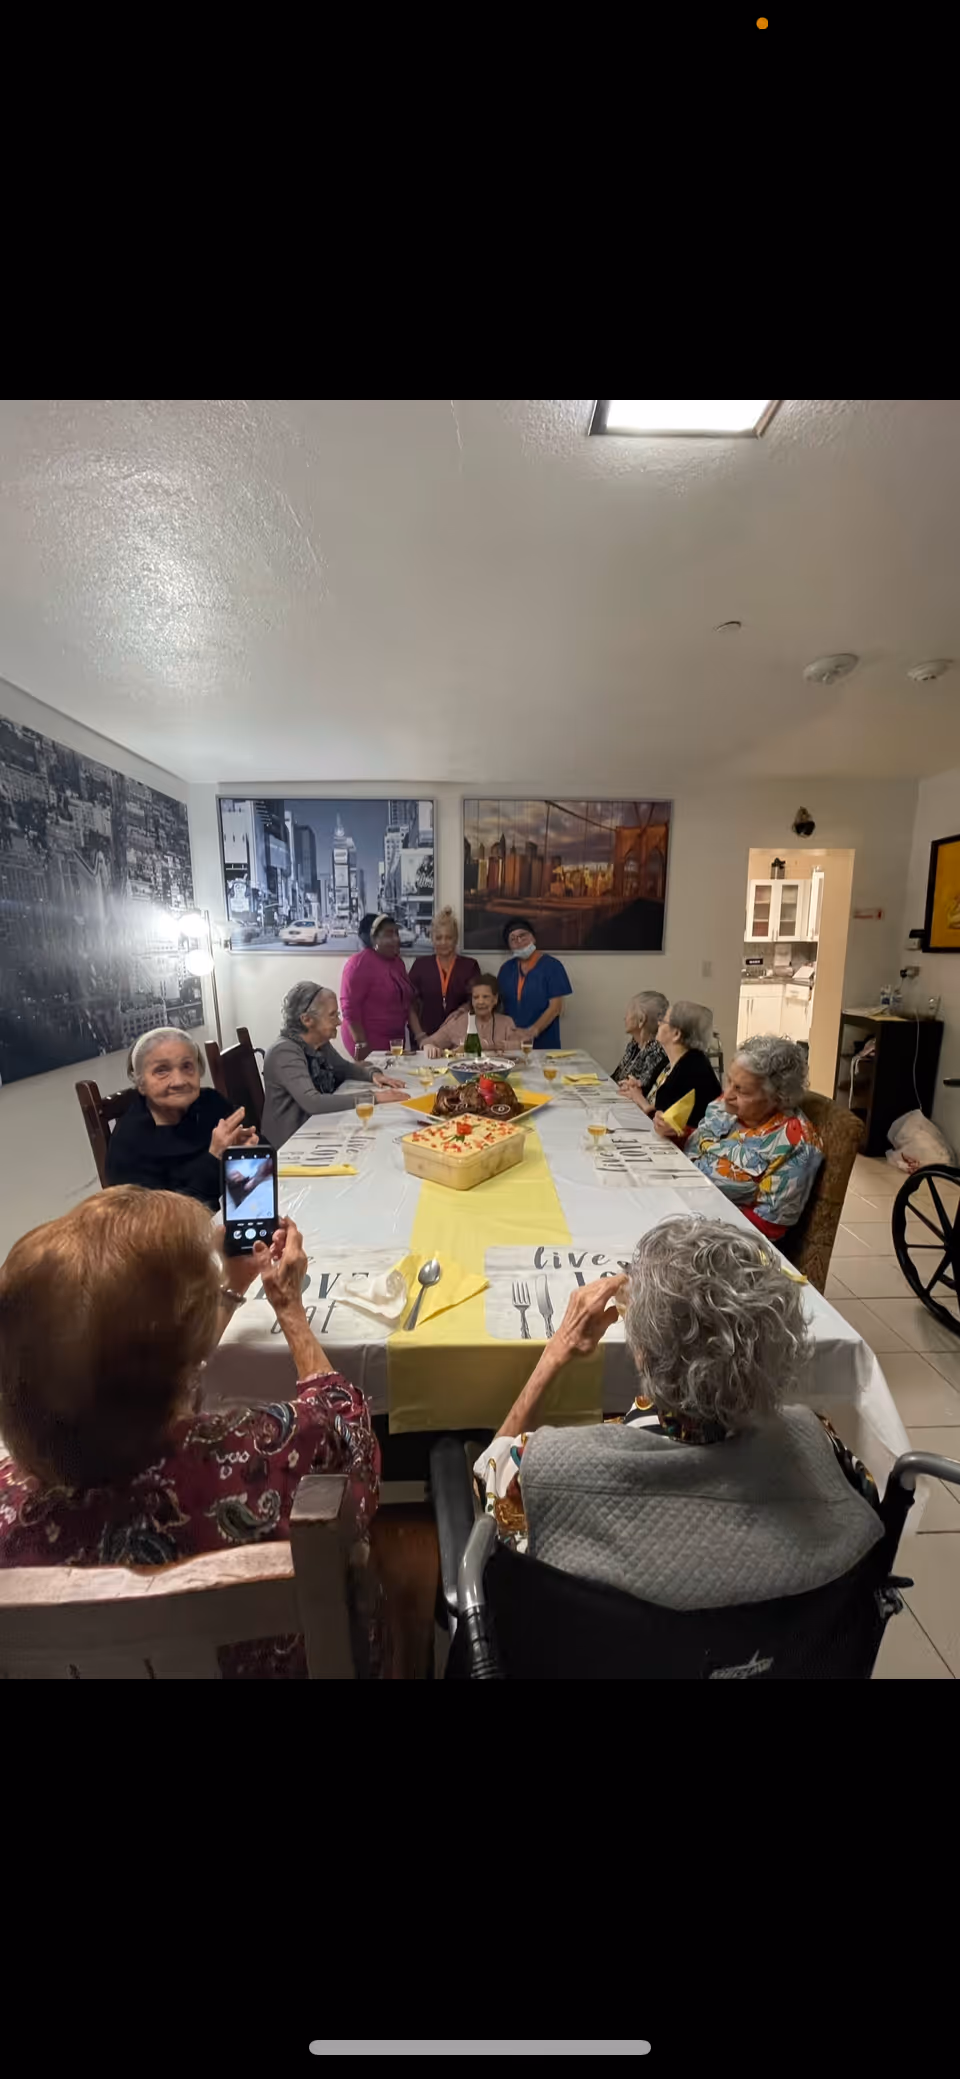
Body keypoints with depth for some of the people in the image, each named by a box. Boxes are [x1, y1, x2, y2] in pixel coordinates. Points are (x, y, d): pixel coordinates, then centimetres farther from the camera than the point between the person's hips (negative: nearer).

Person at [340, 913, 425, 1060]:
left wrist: (420, 1036, 2)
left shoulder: (397, 962, 10)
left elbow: (408, 1003, 11)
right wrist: (361, 1045, -21)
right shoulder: (359, 963, -14)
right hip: (370, 1045, -7)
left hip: (395, 1042, 7)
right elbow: (350, 1008, -18)